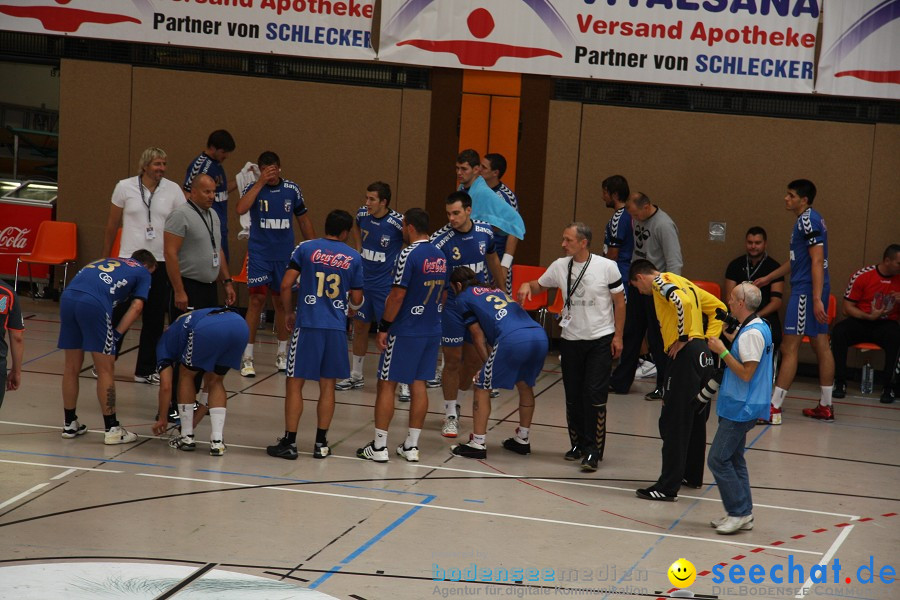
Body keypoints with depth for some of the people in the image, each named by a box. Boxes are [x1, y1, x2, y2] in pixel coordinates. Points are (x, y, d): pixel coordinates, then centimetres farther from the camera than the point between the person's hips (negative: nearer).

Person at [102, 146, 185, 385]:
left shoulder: (173, 190, 1)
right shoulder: (125, 187, 0)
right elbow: (112, 224, 8)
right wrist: (105, 256, 11)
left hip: (161, 263, 1)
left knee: (154, 320, 6)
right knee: (118, 316, 2)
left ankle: (146, 370, 16)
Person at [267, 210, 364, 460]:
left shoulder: (306, 249, 0)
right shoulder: (354, 258, 5)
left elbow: (286, 285, -6)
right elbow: (356, 300, 9)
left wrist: (288, 313, 11)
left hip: (307, 324, -2)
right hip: (336, 327, 2)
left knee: (295, 382, 5)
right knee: (327, 385, 11)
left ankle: (289, 442, 4)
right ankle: (321, 443, 13)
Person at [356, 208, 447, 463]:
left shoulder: (409, 255, -15)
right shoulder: (440, 257, 8)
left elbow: (398, 295, -18)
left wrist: (384, 327, -12)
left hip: (405, 332, -7)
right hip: (432, 331, 7)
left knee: (387, 384, 1)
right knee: (418, 384, 10)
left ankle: (379, 446, 2)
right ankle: (411, 446, 13)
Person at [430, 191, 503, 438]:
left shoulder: (485, 232, -6)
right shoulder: (440, 239, -20)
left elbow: (492, 260, 13)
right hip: (451, 305, -4)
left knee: (473, 359, 10)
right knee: (452, 361, 1)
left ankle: (454, 402, 30)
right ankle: (450, 415, 13)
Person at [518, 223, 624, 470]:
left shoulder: (607, 267, -9)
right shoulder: (560, 266, 1)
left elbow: (619, 302, -2)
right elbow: (539, 285, 16)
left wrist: (618, 336, -4)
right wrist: (526, 286, -8)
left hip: (601, 339, -4)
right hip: (570, 339, 4)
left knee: (594, 396, -9)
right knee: (573, 397, 8)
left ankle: (593, 452, -5)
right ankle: (578, 444, 24)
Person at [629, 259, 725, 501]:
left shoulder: (660, 281, -4)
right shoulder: (684, 283, 22)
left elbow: (683, 302, -25)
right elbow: (718, 308, 24)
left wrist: (682, 338, -16)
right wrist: (707, 338, 15)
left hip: (685, 354, -9)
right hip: (704, 355, 9)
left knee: (673, 424, -7)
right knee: (696, 419, 20)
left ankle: (668, 486, -8)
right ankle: (693, 474, 32)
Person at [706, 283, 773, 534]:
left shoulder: (751, 334, -20)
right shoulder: (760, 327, 12)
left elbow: (746, 373, -23)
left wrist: (722, 351, -18)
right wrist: (726, 336, 23)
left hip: (741, 407, -11)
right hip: (740, 406, 11)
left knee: (718, 459, -8)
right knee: (733, 458, 14)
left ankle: (739, 512, -5)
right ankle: (743, 514, 17)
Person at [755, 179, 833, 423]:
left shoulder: (808, 220, -14)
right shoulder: (809, 220, 17)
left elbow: (817, 260, -21)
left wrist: (816, 299, -25)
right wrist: (769, 277, 33)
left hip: (806, 291, -10)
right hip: (813, 291, 10)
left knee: (790, 348, -8)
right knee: (821, 346, 11)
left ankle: (774, 408, -7)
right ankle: (825, 407, 15)